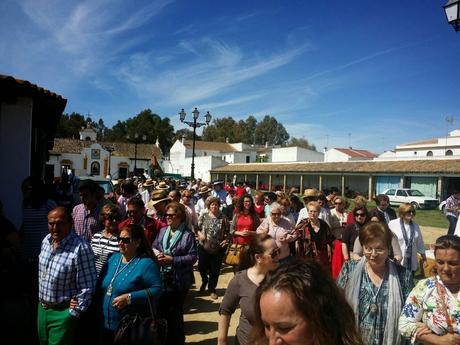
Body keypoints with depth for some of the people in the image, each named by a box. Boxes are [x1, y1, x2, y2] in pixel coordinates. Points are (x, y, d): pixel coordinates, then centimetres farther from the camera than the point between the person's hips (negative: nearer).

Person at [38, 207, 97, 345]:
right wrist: (42, 302, 10)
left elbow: (87, 287, -21)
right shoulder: (46, 240, 0)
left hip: (62, 313, -7)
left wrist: (72, 314, -15)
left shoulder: (81, 248, -25)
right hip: (42, 308, 7)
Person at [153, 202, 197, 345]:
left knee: (175, 312, 13)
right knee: (162, 310, 15)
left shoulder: (188, 234, -13)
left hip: (179, 280, -4)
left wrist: (172, 260, -21)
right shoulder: (162, 231, 4)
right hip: (162, 278, 5)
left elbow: (193, 257, -17)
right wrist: (157, 255, -13)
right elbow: (153, 247, 10)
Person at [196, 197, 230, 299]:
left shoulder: (223, 218, -3)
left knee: (215, 270, 8)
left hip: (218, 249, -1)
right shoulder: (203, 216, 0)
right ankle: (204, 281, 43)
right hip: (204, 247, 1)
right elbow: (197, 228, 4)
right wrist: (199, 234, -15)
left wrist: (226, 240, -12)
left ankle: (212, 289, 29)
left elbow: (227, 231, 3)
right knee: (202, 267, 9)